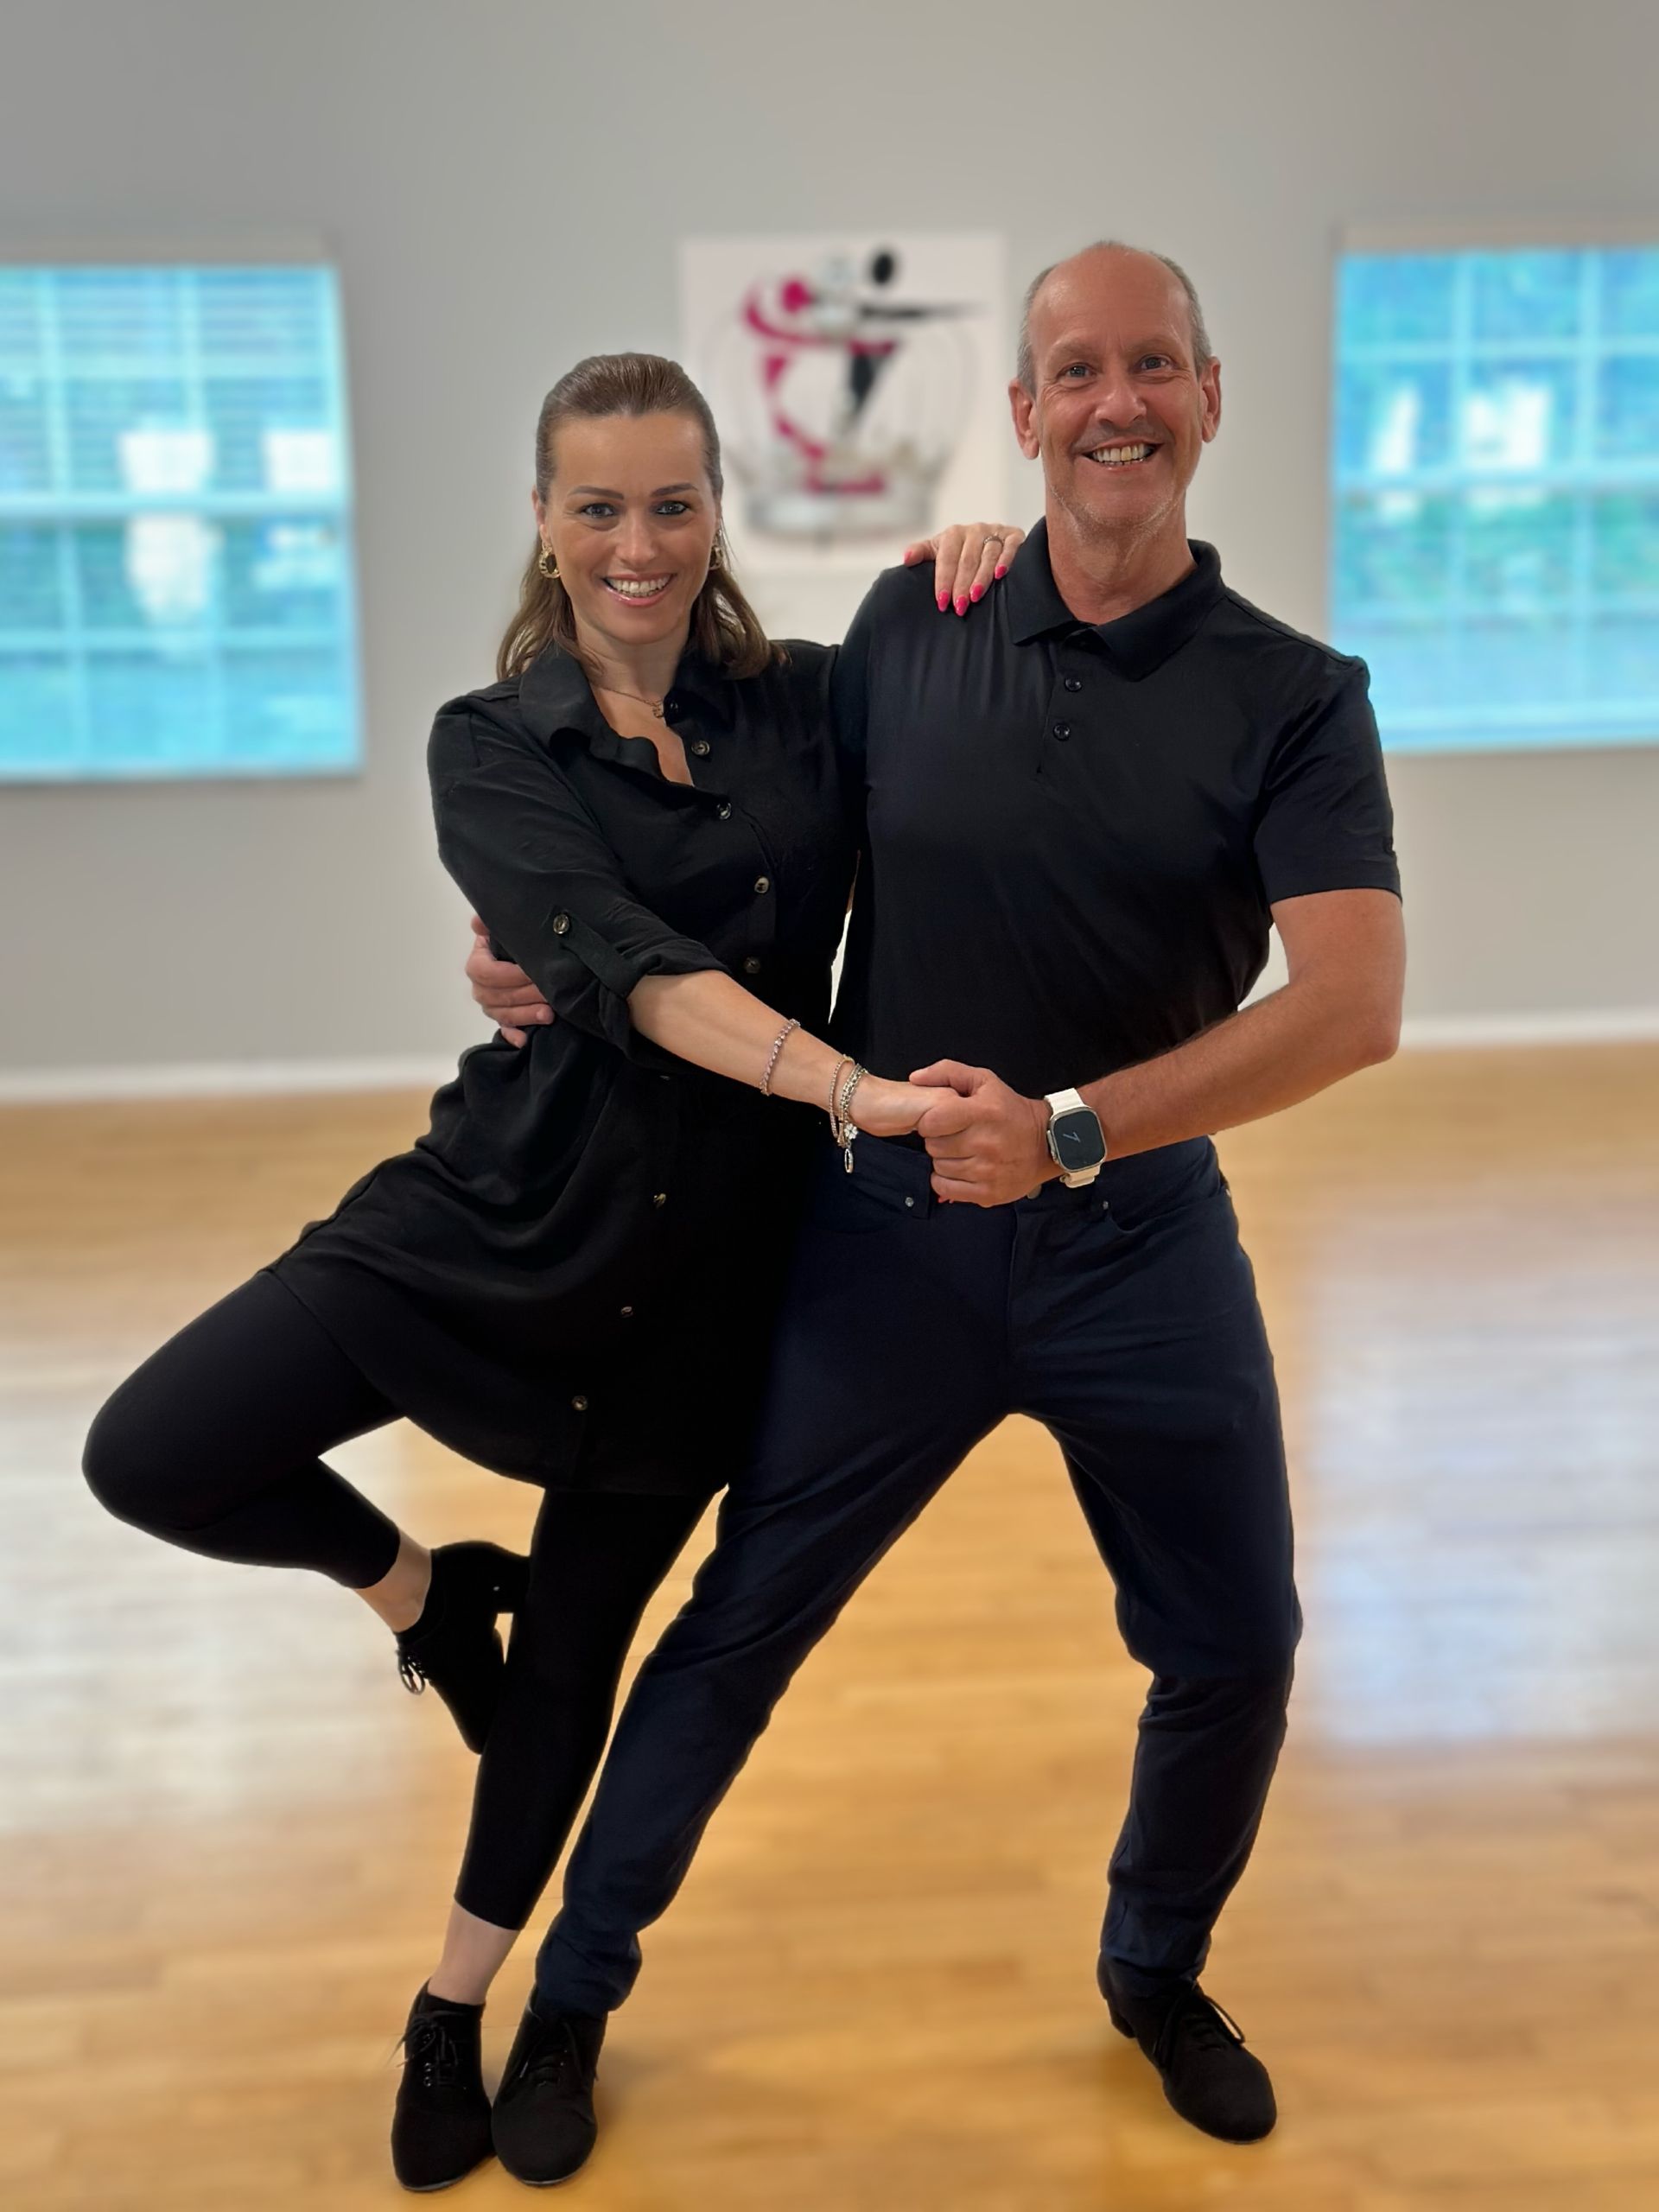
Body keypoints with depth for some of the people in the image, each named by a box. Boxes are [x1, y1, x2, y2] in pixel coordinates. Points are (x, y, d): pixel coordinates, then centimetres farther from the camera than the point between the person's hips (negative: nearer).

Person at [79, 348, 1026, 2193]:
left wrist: (968, 571, -8)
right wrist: (854, 1088, -35)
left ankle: (457, 2007, 39)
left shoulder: (808, 704, 1)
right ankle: (419, 1589, 18)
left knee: (583, 1637, 14)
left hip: (705, 1261, 1)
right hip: (504, 1205, 0)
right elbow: (632, 967, -21)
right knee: (150, 1459, -15)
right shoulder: (492, 745, -5)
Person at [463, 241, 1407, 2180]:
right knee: (739, 1627, 8)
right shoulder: (905, 631, -2)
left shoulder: (1294, 698, -7)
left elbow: (1355, 1003, -20)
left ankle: (1156, 1975, 41)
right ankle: (575, 1989, 31)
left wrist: (1073, 1129, -30)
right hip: (893, 1228, 0)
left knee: (1233, 1653, 11)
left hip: (1145, 1234, 1)